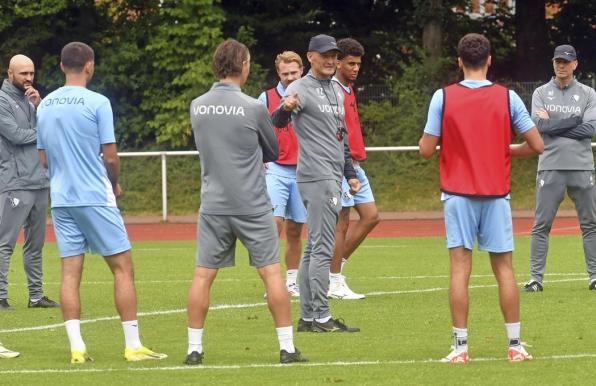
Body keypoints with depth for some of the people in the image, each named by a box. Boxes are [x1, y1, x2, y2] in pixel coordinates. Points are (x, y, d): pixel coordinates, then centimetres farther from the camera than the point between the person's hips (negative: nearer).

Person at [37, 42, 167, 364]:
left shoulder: (45, 106, 8)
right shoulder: (97, 103, -9)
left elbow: (43, 158, 13)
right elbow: (110, 157, -8)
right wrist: (115, 185, 9)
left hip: (60, 200, 5)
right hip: (95, 198, -5)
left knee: (71, 271, 4)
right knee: (123, 267, 1)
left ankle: (76, 348, -2)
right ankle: (133, 346, -1)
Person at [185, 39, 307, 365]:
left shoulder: (197, 107, 2)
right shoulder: (253, 108, -10)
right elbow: (273, 153, 4)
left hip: (213, 204, 3)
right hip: (252, 205, -3)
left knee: (203, 275, 7)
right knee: (271, 273, 4)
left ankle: (194, 348, 7)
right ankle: (287, 347, 4)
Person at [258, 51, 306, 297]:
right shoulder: (267, 98, 1)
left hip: (302, 172, 3)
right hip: (275, 169, -3)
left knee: (295, 230, 7)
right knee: (275, 223, -14)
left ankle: (291, 282, 16)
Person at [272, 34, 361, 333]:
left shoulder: (337, 91, 18)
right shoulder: (301, 88, -8)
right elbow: (278, 122, -24)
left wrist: (350, 173, 24)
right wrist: (286, 108, -47)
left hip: (333, 178, 9)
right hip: (316, 176, -9)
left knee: (314, 248, 10)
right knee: (322, 247, -11)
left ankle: (307, 317, 12)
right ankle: (320, 317, -11)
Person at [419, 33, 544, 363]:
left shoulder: (443, 97, -5)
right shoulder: (507, 97, -1)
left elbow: (426, 149, -5)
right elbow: (536, 145, -1)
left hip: (458, 194, -1)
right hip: (496, 194, 1)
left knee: (460, 268, -1)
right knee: (504, 267, 7)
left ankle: (460, 346, -5)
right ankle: (514, 344, 7)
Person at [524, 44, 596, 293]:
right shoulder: (541, 93, 7)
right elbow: (540, 126, -9)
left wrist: (553, 124, -8)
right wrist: (574, 120, -8)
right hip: (550, 167, -1)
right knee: (541, 224, -2)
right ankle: (536, 278, 1)